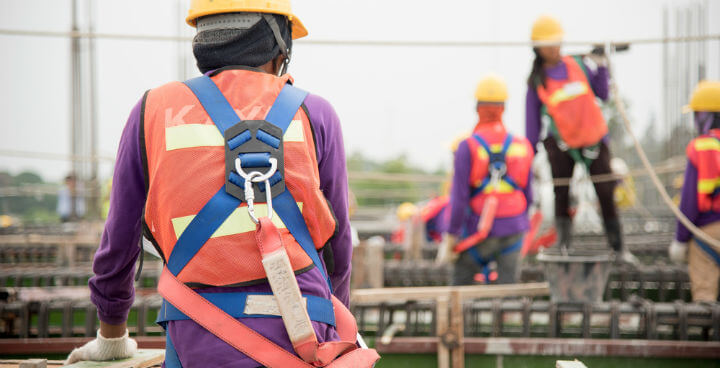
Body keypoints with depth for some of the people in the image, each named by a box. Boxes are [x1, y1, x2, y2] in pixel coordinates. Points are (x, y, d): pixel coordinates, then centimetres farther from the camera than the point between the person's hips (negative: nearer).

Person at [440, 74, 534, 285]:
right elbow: (527, 195, 5)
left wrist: (450, 236, -8)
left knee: (461, 281, 13)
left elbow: (459, 197, -16)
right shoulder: (521, 147, -2)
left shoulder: (467, 148, -13)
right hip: (512, 230, 3)